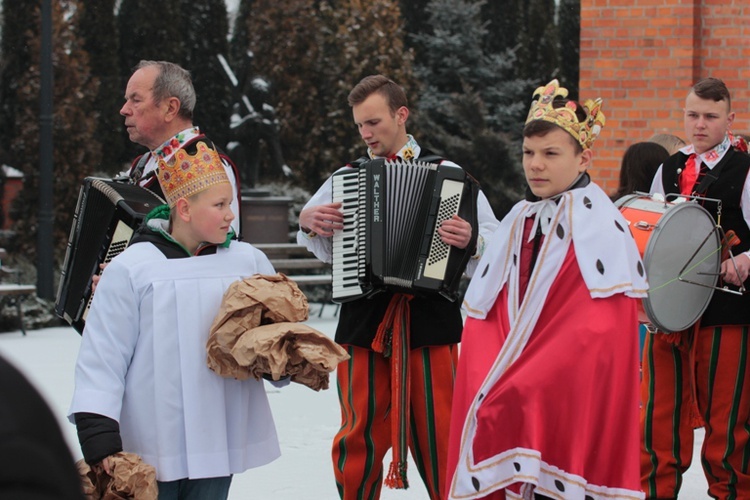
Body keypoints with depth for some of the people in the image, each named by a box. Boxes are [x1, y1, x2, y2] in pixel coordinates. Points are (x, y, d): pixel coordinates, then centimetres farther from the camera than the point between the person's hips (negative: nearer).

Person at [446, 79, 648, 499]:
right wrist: (491, 391, -7)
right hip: (515, 406, 5)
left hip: (576, 402, -5)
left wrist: (519, 391, -19)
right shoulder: (517, 224, 13)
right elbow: (484, 320, 10)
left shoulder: (599, 226, -7)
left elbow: (599, 329, -16)